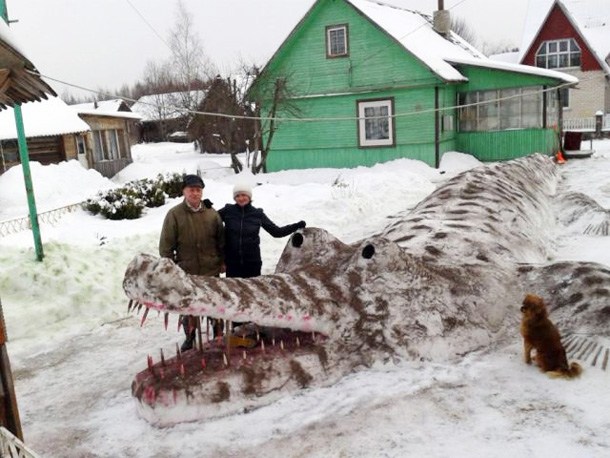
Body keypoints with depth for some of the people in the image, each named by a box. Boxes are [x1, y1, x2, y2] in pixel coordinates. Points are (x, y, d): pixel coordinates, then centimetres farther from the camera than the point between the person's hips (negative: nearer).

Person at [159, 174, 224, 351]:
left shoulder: (212, 214, -1)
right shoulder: (174, 214, -8)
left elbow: (221, 241, 9)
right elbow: (166, 245, -4)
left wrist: (222, 261, 9)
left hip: (211, 271, 2)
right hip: (186, 272, -1)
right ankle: (190, 336, 31)